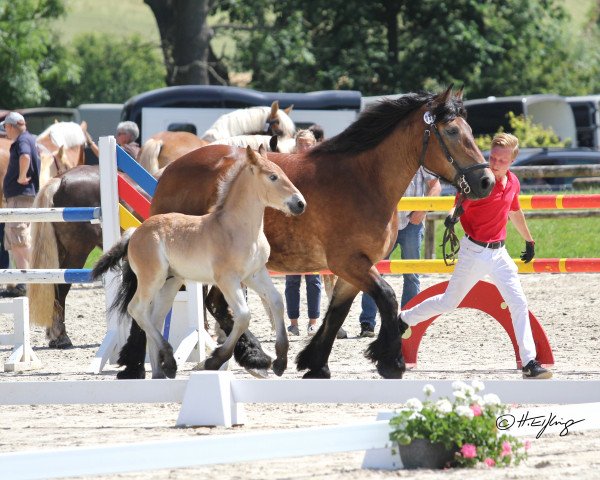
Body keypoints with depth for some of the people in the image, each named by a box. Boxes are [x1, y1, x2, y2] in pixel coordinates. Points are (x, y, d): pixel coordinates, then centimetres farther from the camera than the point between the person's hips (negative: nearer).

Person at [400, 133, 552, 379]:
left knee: (519, 303, -4)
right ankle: (404, 319, 29)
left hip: (498, 252, 5)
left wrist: (529, 240, 35)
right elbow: (461, 204, -26)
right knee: (449, 302, 5)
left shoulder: (513, 183, 5)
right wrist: (453, 215, -50)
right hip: (474, 252, -5)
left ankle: (529, 363, -5)